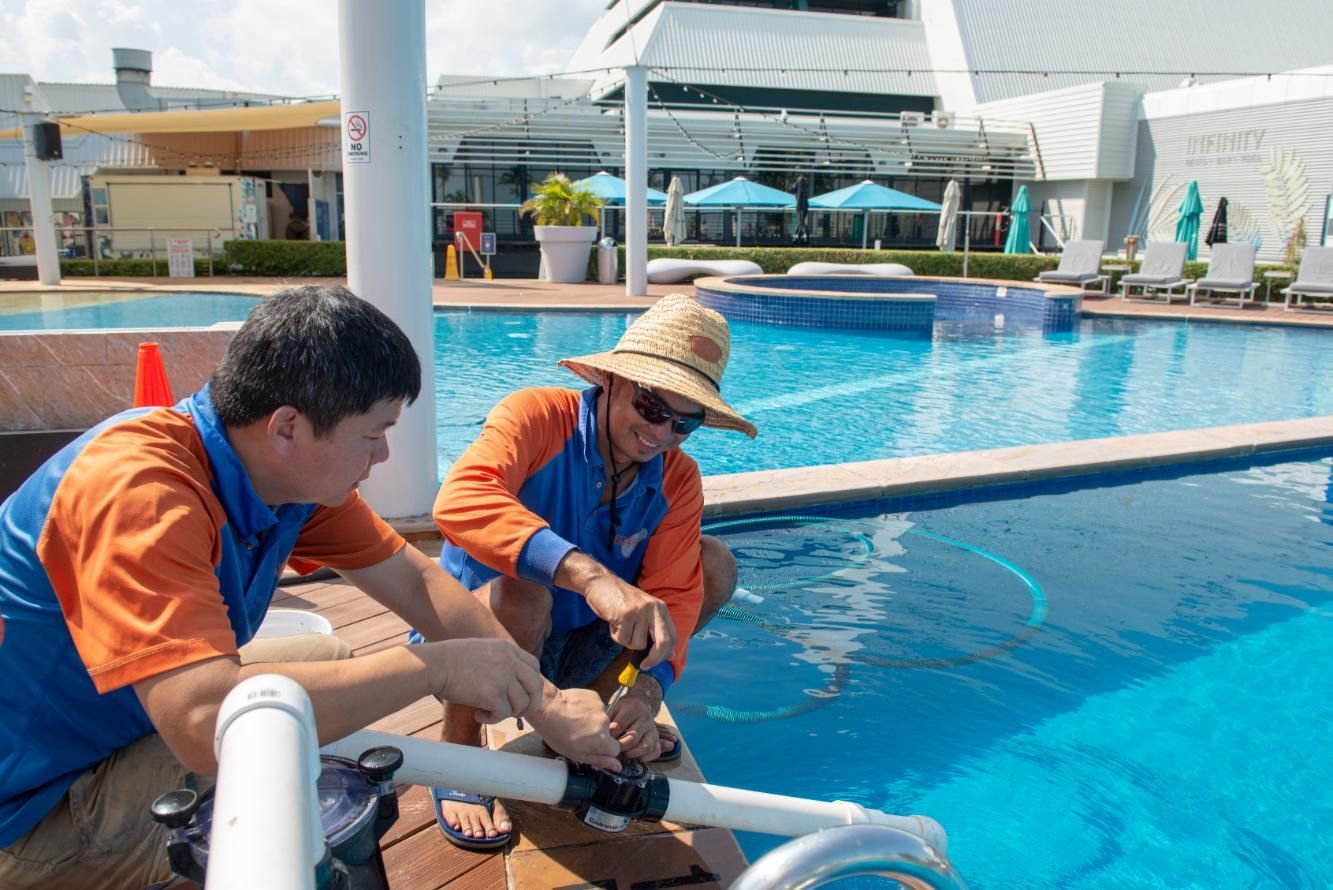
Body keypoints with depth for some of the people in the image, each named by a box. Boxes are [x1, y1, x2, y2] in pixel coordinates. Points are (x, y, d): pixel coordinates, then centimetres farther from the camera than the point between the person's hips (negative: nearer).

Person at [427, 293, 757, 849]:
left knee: (714, 564, -7)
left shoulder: (677, 481, -7)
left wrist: (647, 690, -35)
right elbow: (460, 502, -43)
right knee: (521, 592, -39)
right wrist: (591, 575, -55)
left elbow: (673, 592, -15)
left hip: (568, 653, 5)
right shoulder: (537, 417, -23)